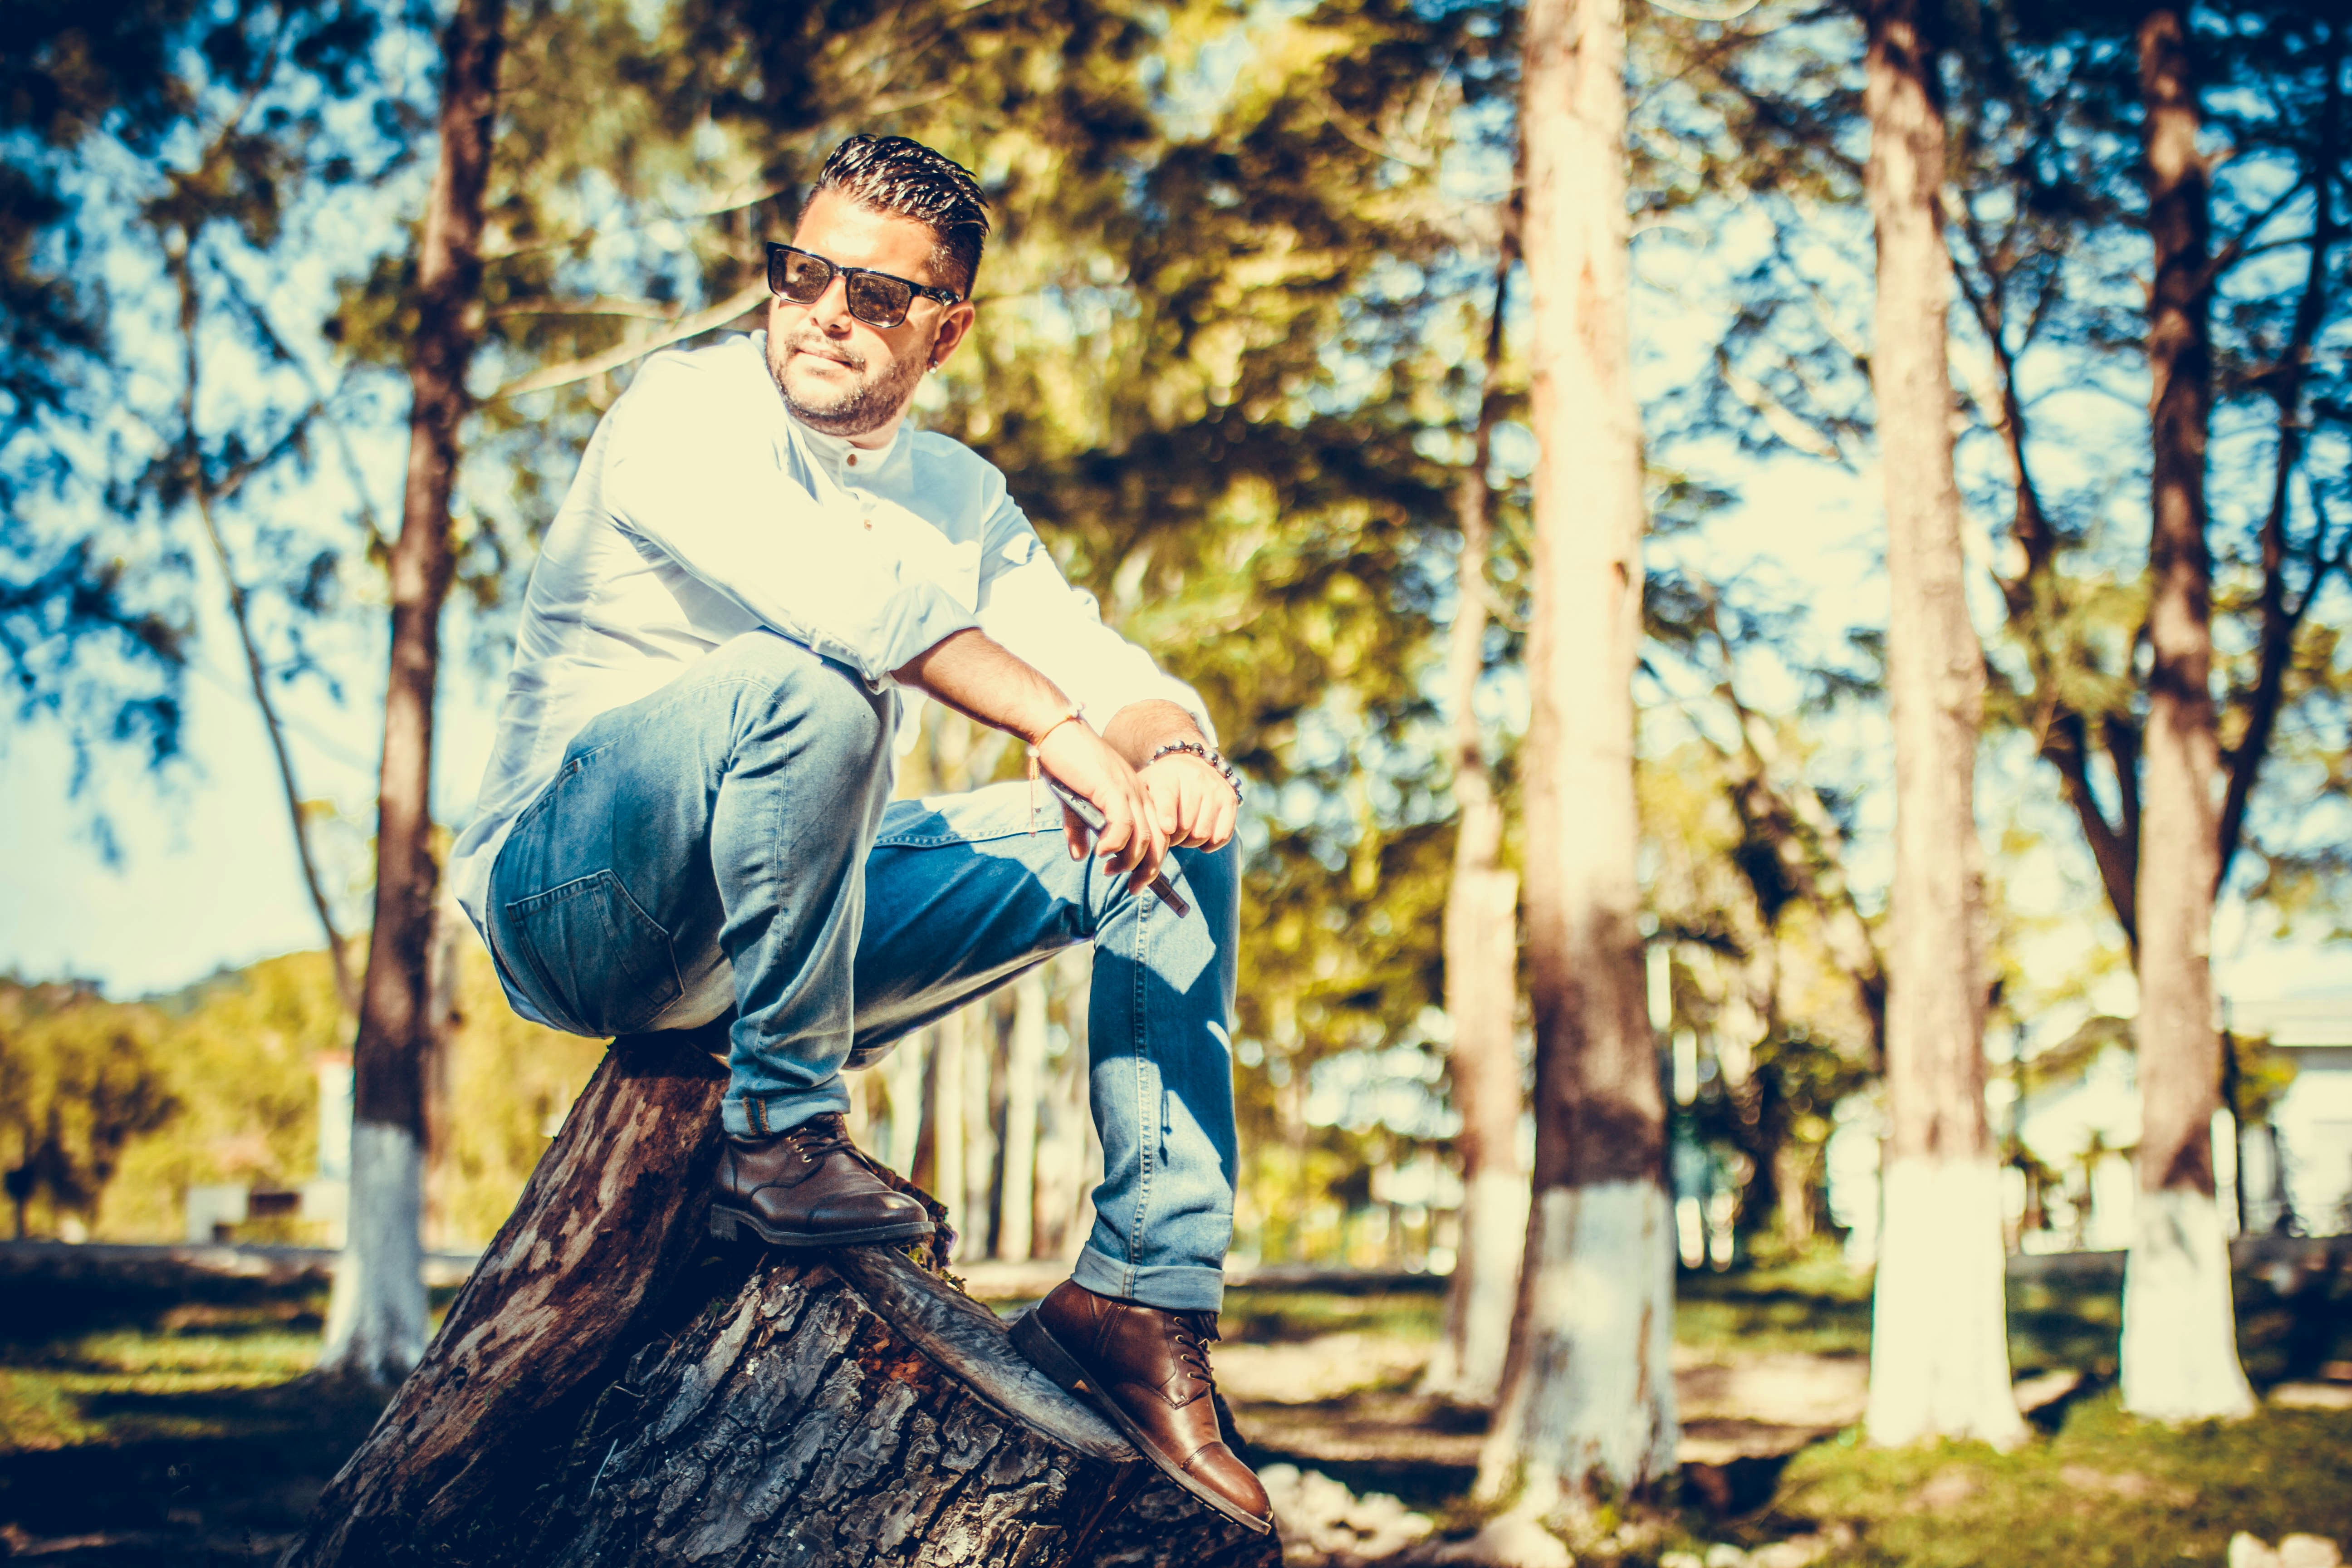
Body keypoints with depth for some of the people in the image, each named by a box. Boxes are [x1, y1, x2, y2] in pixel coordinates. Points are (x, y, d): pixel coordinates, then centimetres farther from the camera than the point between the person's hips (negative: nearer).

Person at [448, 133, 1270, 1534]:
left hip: (789, 923, 7)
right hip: (572, 897, -7)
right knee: (799, 689, -37)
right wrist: (1066, 732, -32)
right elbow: (842, 594, -28)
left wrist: (1176, 748, -19)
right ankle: (781, 1131, -23)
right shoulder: (690, 409, -9)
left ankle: (1144, 1297, -11)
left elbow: (1105, 667, 5)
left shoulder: (960, 497, 12)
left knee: (1175, 831, -5)